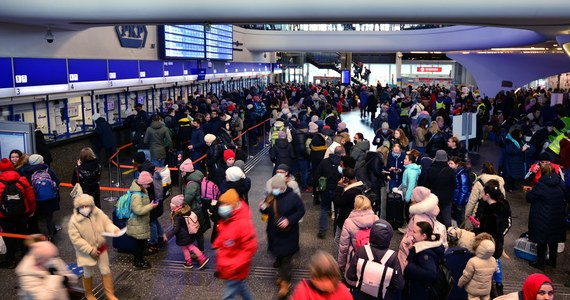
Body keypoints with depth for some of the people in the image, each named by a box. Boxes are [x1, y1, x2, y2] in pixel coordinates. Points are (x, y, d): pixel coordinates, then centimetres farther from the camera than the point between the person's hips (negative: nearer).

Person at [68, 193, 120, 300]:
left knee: (105, 271, 11)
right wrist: (90, 250, -22)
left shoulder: (98, 212, -14)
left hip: (101, 248, 3)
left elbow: (107, 223, -6)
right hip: (86, 251, -3)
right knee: (88, 274, 16)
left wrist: (114, 229, -30)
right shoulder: (74, 220, -23)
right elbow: (75, 239, -21)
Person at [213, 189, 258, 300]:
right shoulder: (225, 219, 0)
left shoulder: (243, 223, -27)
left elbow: (249, 248, -24)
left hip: (234, 270, -8)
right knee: (240, 286, 26)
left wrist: (235, 266, -24)